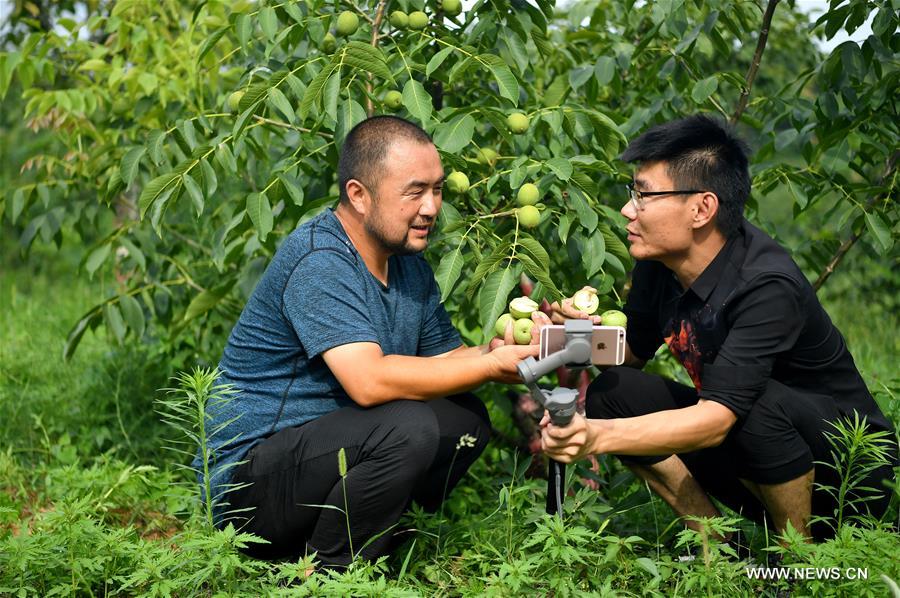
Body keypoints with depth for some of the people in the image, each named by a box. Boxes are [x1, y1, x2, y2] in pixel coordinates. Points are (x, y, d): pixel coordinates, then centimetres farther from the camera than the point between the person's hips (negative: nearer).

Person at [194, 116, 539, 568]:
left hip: (326, 450, 9)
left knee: (465, 417, -1)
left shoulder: (410, 266, 9)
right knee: (407, 427, -29)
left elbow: (447, 359, 11)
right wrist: (494, 365, -24)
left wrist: (498, 349, -11)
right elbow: (369, 381, -32)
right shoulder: (319, 263, -21)